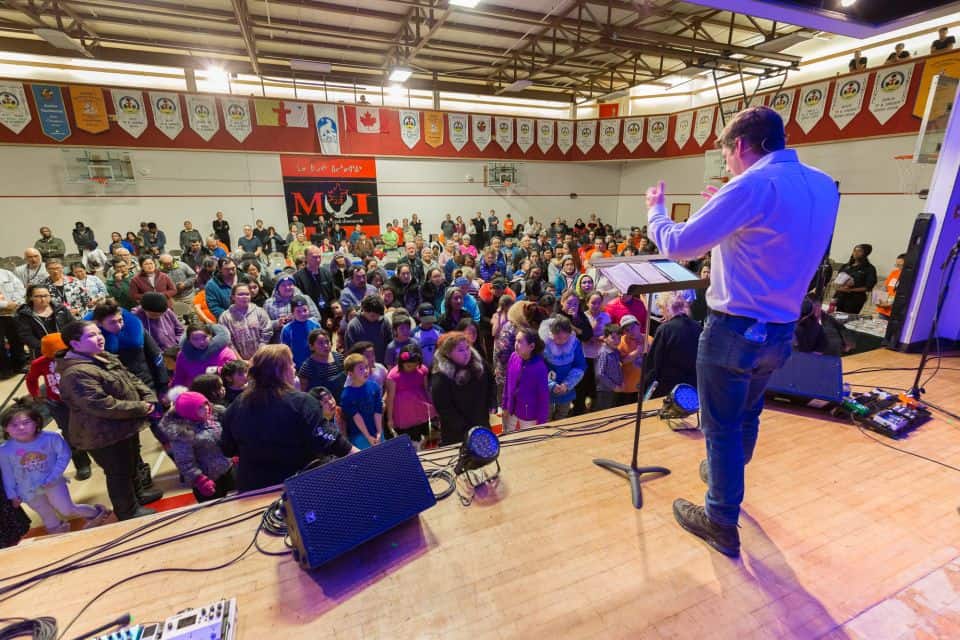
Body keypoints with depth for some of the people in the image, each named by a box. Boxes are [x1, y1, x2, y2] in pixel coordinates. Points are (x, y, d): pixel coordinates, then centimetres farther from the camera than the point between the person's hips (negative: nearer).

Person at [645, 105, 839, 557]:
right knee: (747, 416, 26)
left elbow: (678, 246, -17)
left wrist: (656, 209, 2)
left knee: (722, 428, 6)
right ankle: (727, 477, 49)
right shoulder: (823, 186, 7)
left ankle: (722, 523, 22)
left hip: (735, 330, -8)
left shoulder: (754, 186, -18)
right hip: (780, 331, 8)